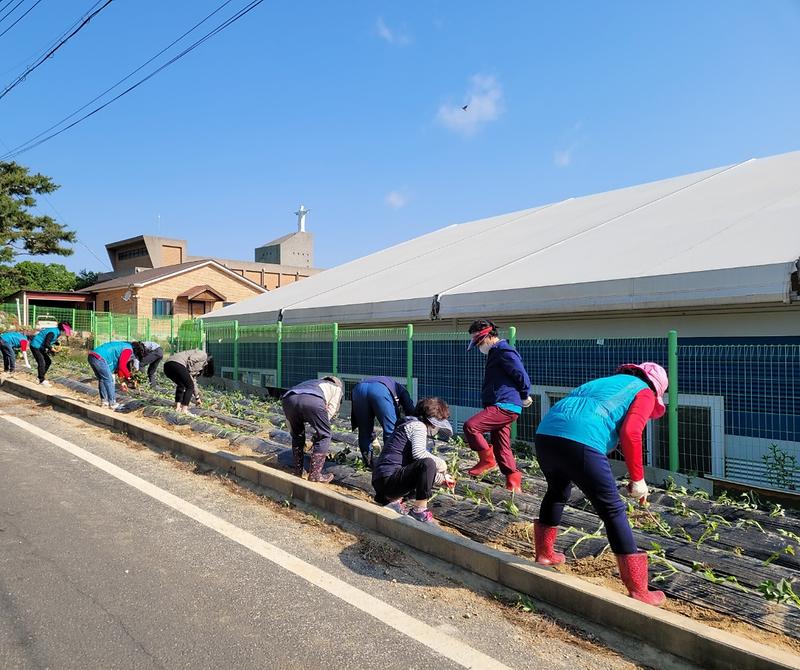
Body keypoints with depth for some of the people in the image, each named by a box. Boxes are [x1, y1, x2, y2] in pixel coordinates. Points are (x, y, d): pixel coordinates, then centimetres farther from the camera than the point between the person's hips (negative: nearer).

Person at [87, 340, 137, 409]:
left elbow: (118, 366, 34)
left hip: (91, 356, 10)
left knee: (102, 379, 20)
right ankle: (112, 404, 6)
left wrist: (122, 381, 35)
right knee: (109, 380, 1)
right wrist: (128, 376, 7)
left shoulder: (121, 347, 27)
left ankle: (104, 402, 25)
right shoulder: (128, 349, -1)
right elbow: (122, 366, -10)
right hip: (99, 358, -10)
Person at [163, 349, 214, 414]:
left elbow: (193, 381, 39)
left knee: (181, 385, 29)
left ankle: (177, 407, 22)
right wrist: (189, 373, 2)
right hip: (177, 364, -10)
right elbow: (190, 360, -8)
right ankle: (184, 409, 1)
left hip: (167, 365, 10)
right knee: (190, 386, 5)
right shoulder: (203, 355, 11)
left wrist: (197, 397, 45)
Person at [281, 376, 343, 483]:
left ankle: (297, 471, 30)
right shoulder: (337, 387, 34)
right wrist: (315, 435, 26)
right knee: (324, 436, 15)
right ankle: (315, 474, 13)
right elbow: (330, 411, 20)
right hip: (312, 400, -5)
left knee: (297, 435, 28)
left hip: (288, 399, 5)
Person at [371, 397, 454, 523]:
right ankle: (419, 510, -16)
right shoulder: (418, 425, -6)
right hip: (388, 479, -10)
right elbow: (418, 452, -25)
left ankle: (391, 499, 14)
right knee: (428, 464, -26)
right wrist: (440, 463, -10)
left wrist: (441, 479, 24)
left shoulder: (411, 425, 24)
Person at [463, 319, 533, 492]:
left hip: (504, 407, -11)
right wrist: (522, 398, 23)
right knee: (502, 448, 11)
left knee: (470, 426, -21)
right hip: (499, 407, 11)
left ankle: (487, 459, -6)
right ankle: (513, 483, 16)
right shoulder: (495, 353, 21)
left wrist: (524, 397, 0)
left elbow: (522, 377, -15)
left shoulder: (504, 352, -12)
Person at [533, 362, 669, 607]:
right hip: (580, 442, -7)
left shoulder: (604, 382, 36)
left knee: (557, 493, 32)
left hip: (544, 434, 7)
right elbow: (630, 433, -3)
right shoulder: (644, 393, 17)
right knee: (613, 511, 7)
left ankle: (544, 553, 48)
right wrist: (638, 479, 5)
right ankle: (638, 591, 11)